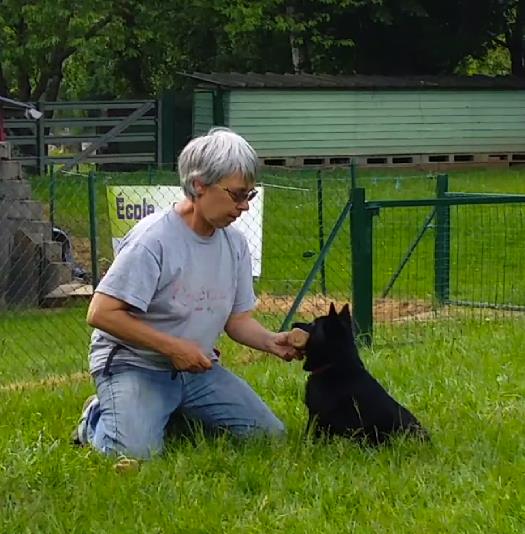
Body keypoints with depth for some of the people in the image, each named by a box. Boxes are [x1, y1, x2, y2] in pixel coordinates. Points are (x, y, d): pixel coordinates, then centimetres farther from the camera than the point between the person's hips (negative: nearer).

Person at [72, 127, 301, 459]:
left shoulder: (235, 244, 2)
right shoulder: (154, 238, -20)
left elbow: (237, 319, 10)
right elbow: (101, 313, -21)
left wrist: (271, 341, -12)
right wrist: (173, 347, -22)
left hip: (197, 367, 7)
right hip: (133, 365, -6)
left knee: (270, 435, -4)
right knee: (136, 451, -30)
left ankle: (177, 416, 15)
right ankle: (97, 419, 6)